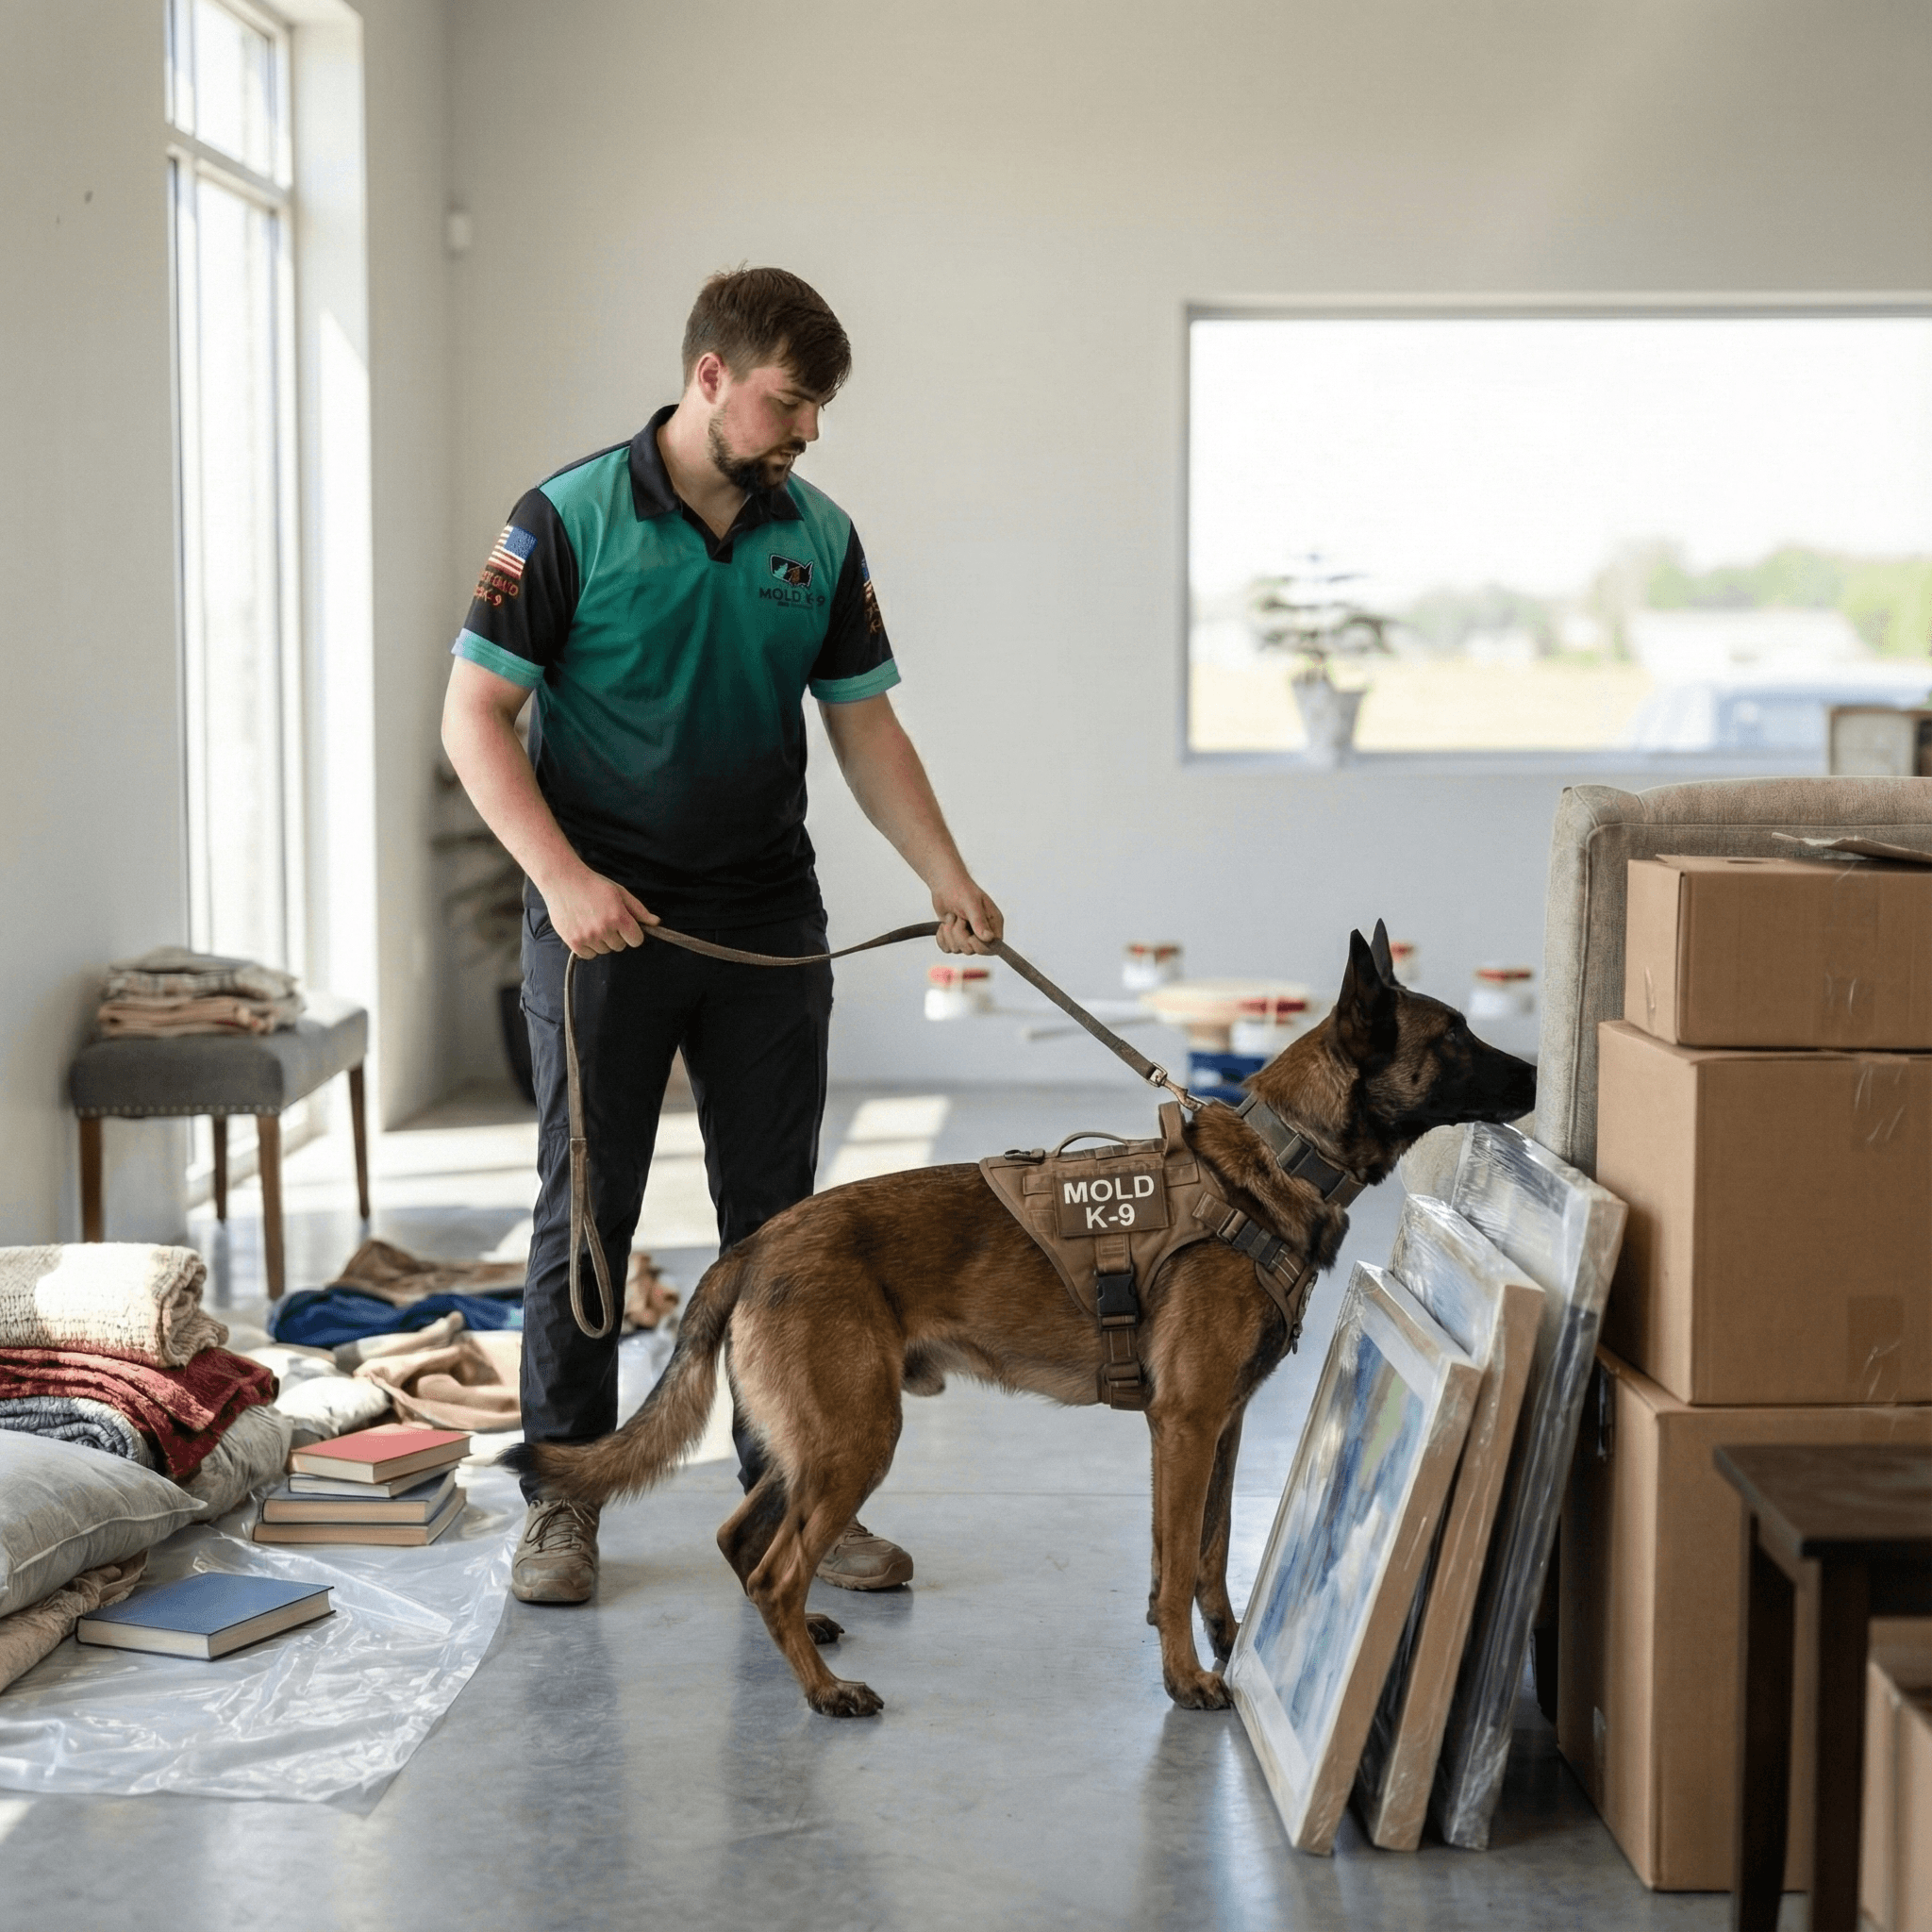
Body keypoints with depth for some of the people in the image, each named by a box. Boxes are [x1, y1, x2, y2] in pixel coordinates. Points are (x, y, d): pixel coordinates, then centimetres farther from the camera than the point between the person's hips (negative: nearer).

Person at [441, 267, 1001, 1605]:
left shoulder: (820, 539, 5)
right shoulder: (570, 520, -8)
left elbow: (865, 728, 9)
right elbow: (476, 715, -8)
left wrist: (949, 879, -3)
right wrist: (562, 878, -18)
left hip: (768, 927, 4)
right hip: (607, 927, -4)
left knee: (777, 1216, 8)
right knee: (587, 1210, 3)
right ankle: (564, 1496, 15)